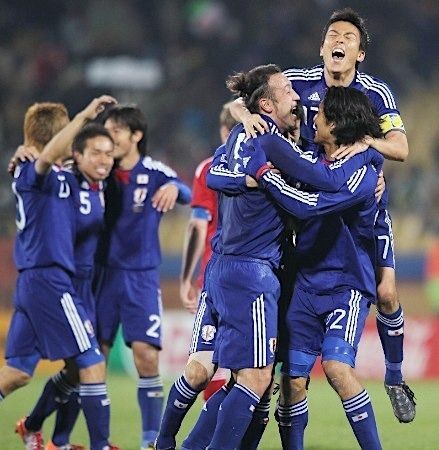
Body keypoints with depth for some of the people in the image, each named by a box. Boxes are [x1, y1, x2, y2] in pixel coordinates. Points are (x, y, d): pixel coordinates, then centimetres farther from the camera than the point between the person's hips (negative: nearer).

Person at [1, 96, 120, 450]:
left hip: (32, 282, 10)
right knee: (92, 363, -5)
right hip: (49, 279, -10)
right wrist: (84, 116, -34)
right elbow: (49, 155, -35)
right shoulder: (34, 173, -11)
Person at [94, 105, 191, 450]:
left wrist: (174, 188, -44)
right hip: (104, 274, 2)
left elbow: (186, 194, -20)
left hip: (141, 276, -2)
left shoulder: (154, 173, -5)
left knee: (146, 356, -9)